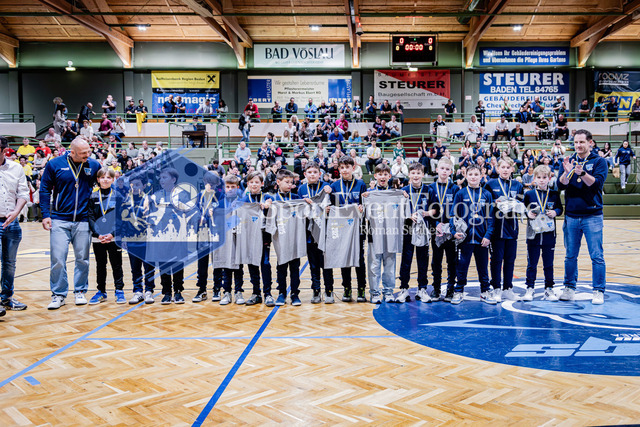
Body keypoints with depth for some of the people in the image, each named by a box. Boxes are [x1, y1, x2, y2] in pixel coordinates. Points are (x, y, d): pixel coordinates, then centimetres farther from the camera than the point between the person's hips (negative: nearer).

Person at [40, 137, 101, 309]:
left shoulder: (94, 165, 1)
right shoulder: (54, 164, -2)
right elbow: (44, 190, 4)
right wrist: (45, 215, -2)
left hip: (84, 221, 1)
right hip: (59, 220, -1)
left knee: (82, 259, 7)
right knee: (58, 258, -3)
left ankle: (80, 292, 22)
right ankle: (58, 294, 10)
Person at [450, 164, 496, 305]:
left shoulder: (487, 195, 4)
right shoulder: (460, 194, 1)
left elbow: (490, 217, 4)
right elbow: (454, 215, 1)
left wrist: (488, 235, -4)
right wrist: (455, 231, -12)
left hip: (482, 238, 1)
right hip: (465, 237, -1)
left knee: (483, 266, 10)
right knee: (462, 266, 5)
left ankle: (485, 292, 22)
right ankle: (458, 292, 17)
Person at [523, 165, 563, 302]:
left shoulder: (554, 194, 3)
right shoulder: (529, 194, 2)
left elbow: (560, 208, 10)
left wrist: (555, 212, -10)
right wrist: (527, 213, -13)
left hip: (549, 234, 1)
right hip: (533, 235, 0)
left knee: (548, 264, 8)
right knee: (531, 264, 4)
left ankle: (549, 289, 18)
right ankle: (530, 289, 13)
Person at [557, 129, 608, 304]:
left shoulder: (599, 161, 1)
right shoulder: (567, 161, 8)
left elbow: (597, 183, -15)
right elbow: (560, 185, -3)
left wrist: (582, 173, -30)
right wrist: (567, 172, -22)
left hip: (592, 216, -3)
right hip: (571, 216, 3)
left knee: (597, 256, -1)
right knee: (570, 256, 10)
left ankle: (598, 291, 7)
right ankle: (569, 288, 20)